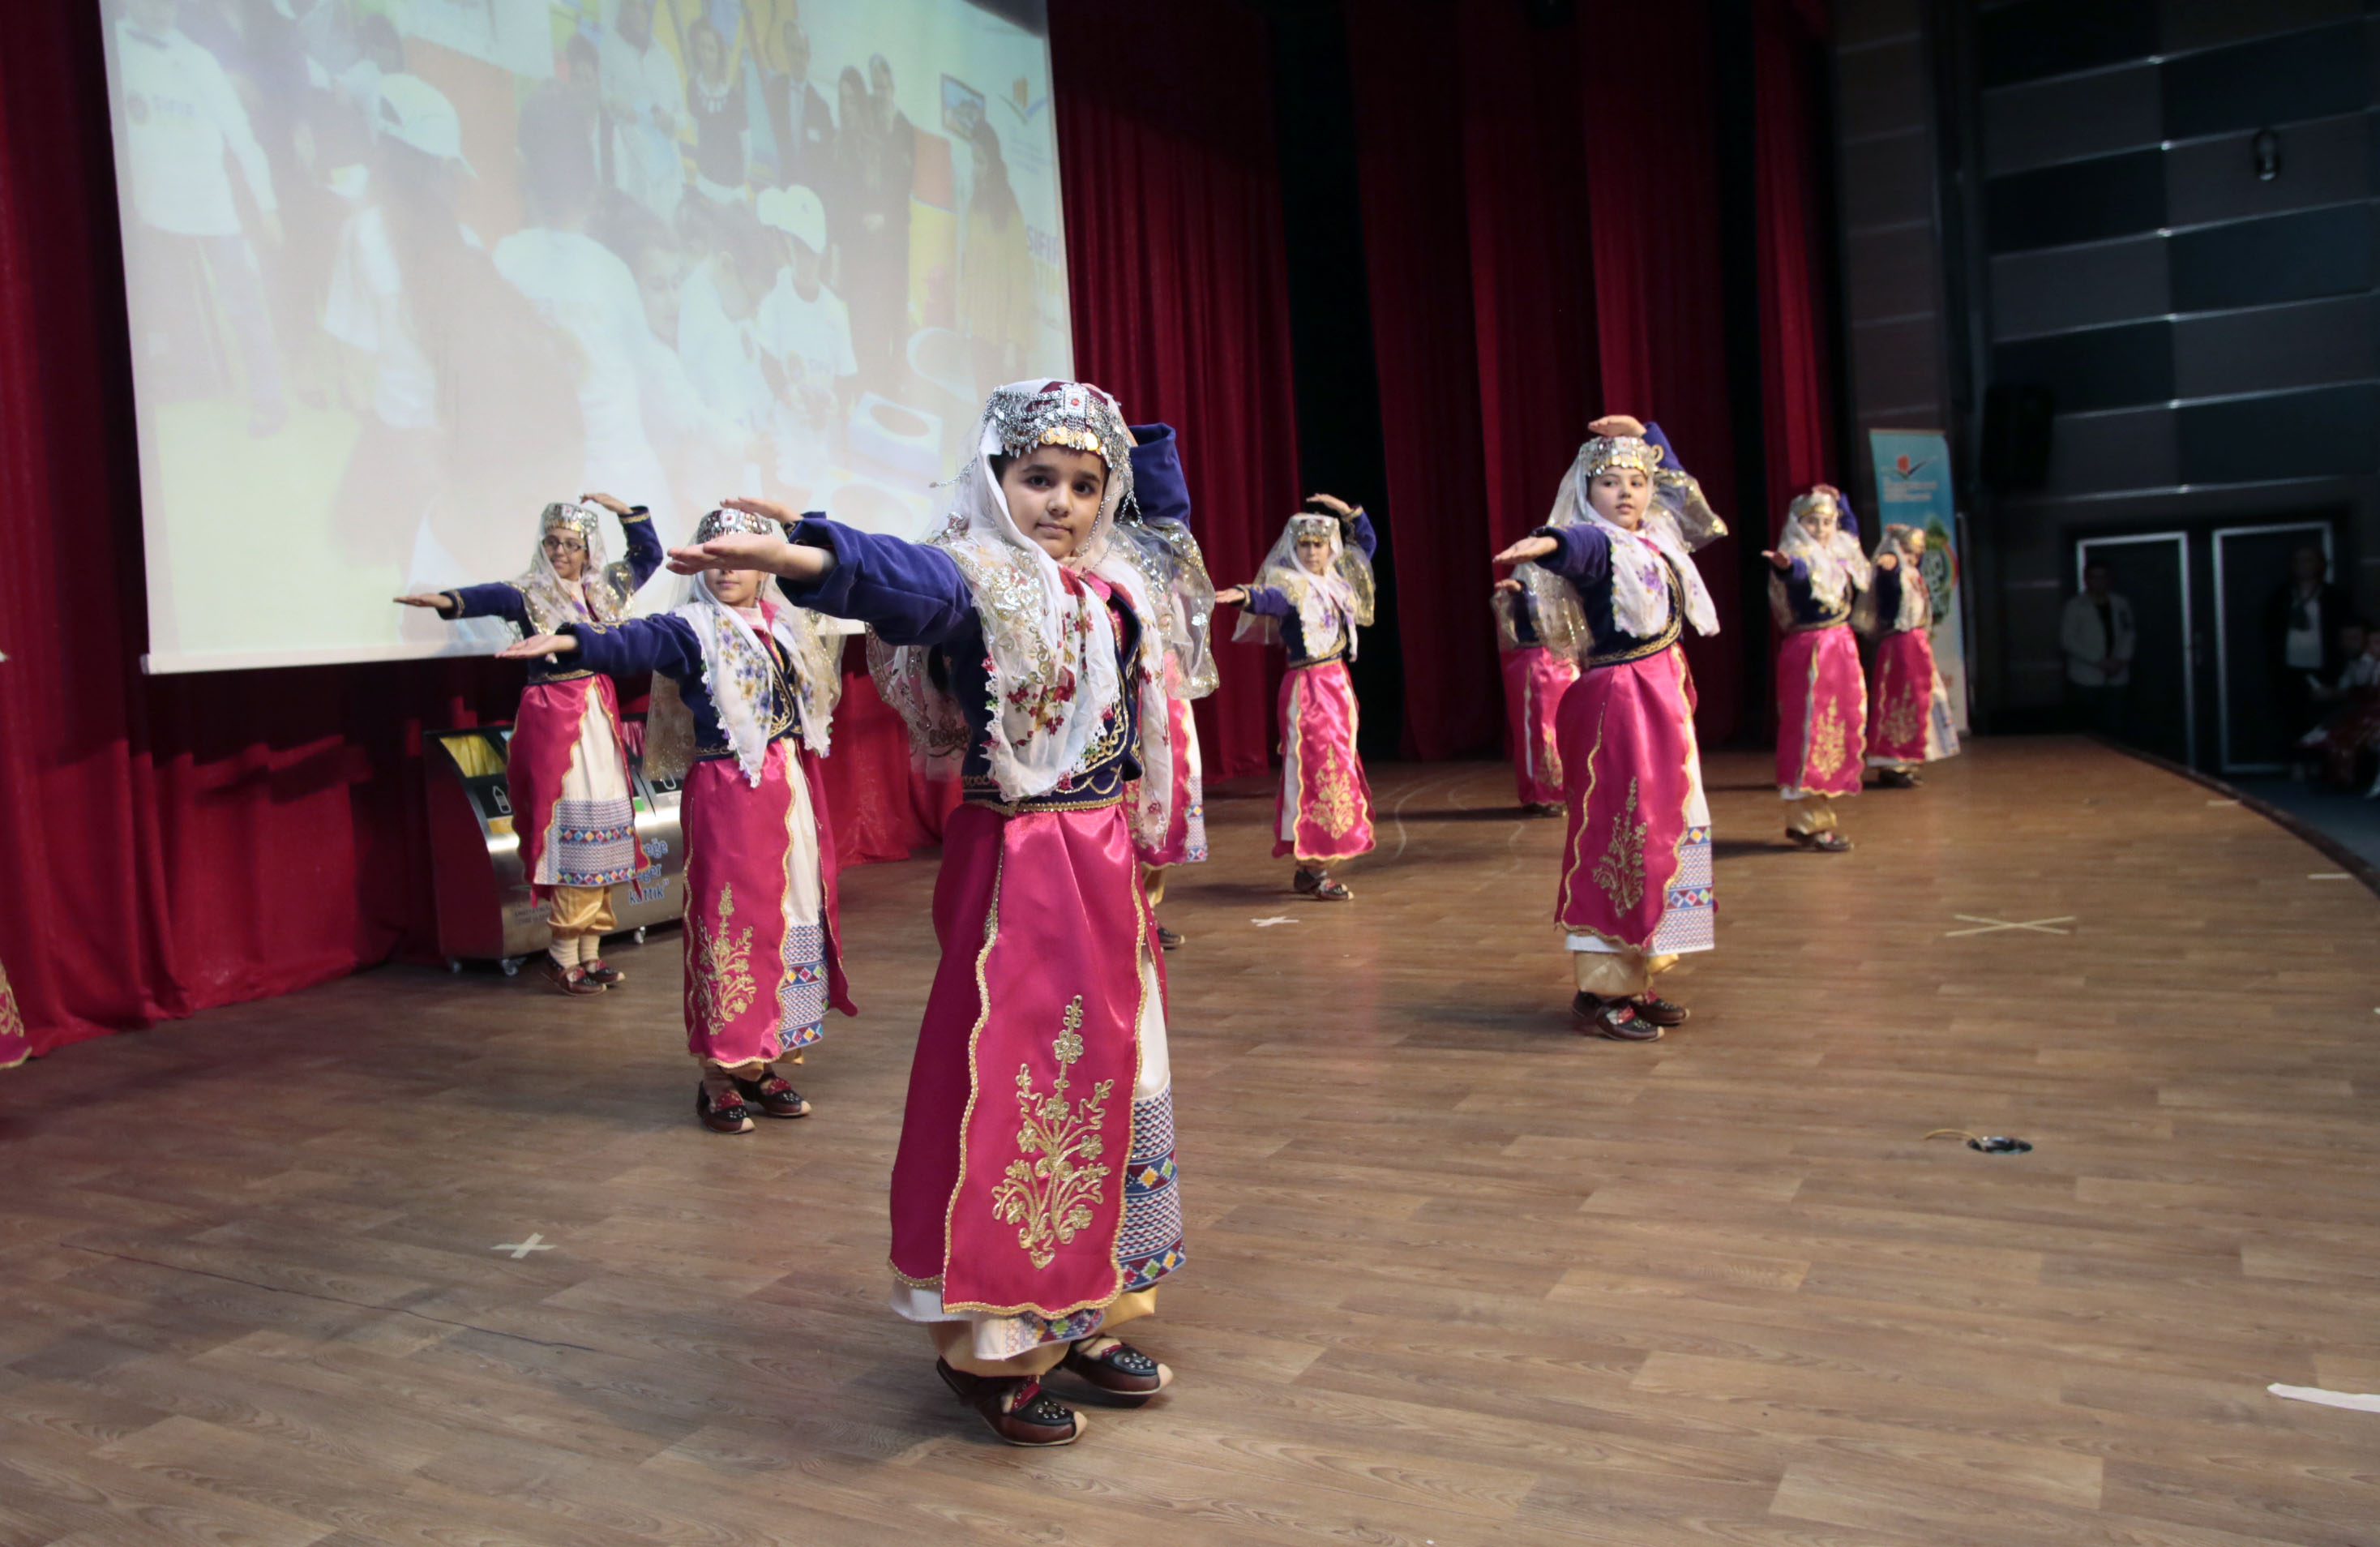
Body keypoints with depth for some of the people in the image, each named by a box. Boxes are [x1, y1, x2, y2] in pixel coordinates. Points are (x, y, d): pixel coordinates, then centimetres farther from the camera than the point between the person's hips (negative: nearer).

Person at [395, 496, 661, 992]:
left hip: (601, 717, 6)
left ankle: (590, 951, 10)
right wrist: (449, 601, -44)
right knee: (571, 830, -9)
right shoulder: (530, 594, -4)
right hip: (554, 721, -6)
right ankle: (564, 956, -2)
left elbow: (650, 553, 25)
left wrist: (625, 511, 14)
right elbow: (491, 598, -25)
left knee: (602, 830, 4)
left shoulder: (604, 590, 12)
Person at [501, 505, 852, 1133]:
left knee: (783, 921, 10)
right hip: (725, 794, -6)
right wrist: (573, 640, -46)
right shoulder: (694, 629, -10)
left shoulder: (785, 623, 9)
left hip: (790, 793, 7)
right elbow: (637, 641, -30)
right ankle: (717, 1075, 7)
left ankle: (761, 1062, 22)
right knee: (727, 926, -3)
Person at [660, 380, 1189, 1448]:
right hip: (1016, 869, -8)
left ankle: (1081, 1317, 31)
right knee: (1011, 1089, -4)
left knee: (1104, 1079, 15)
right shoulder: (974, 582, -15)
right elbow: (907, 584, -38)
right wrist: (810, 558, -55)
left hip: (1105, 863, 8)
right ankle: (993, 1351, 12)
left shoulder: (1110, 589, 7)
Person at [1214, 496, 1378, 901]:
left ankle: (1309, 868, 14)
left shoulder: (1336, 580, 12)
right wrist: (1245, 596, -53)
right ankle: (1315, 871, -11)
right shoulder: (1291, 585, -9)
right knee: (1319, 770, -12)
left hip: (1338, 685, 8)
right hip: (1308, 688, -8)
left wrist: (1349, 512, 13)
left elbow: (1367, 543, 27)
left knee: (1339, 768, 8)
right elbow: (1271, 598, -32)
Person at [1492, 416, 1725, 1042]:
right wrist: (1548, 542, -58)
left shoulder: (1656, 538, 13)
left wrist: (1644, 433, 26)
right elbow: (1583, 544, -37)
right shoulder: (1599, 546, -11)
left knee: (1661, 833, 11)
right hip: (1618, 702, -9)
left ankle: (1635, 979, 17)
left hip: (1663, 696, 9)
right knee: (1617, 837, -9)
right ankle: (1599, 993, -6)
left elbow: (1675, 481, 35)